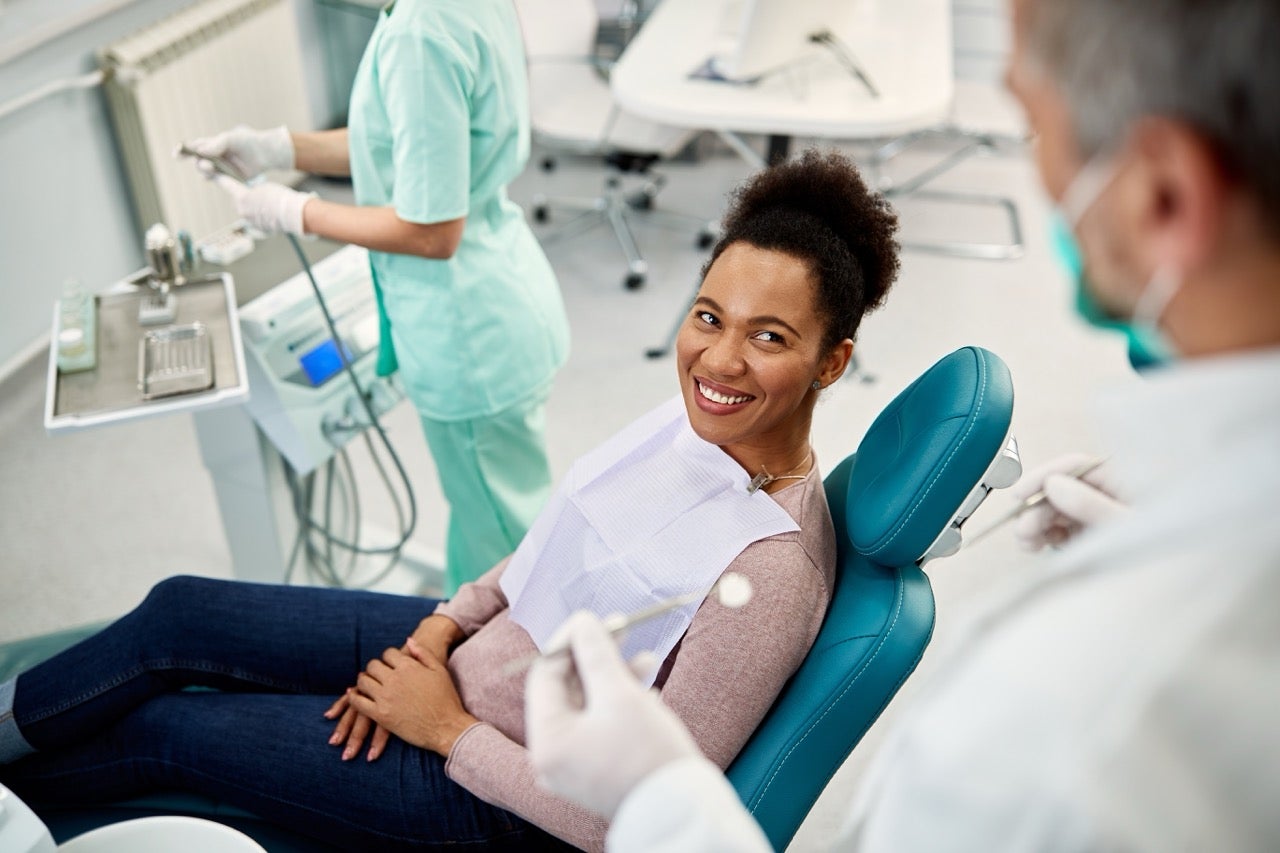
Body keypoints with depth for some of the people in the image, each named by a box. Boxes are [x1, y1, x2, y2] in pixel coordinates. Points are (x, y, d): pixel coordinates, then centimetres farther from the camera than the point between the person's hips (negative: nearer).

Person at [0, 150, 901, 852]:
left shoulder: (773, 573, -33)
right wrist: (443, 625, -5)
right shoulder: (697, 416, -9)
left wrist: (447, 729, -18)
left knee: (163, 727, 6)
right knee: (176, 614, 7)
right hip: (467, 652, 7)